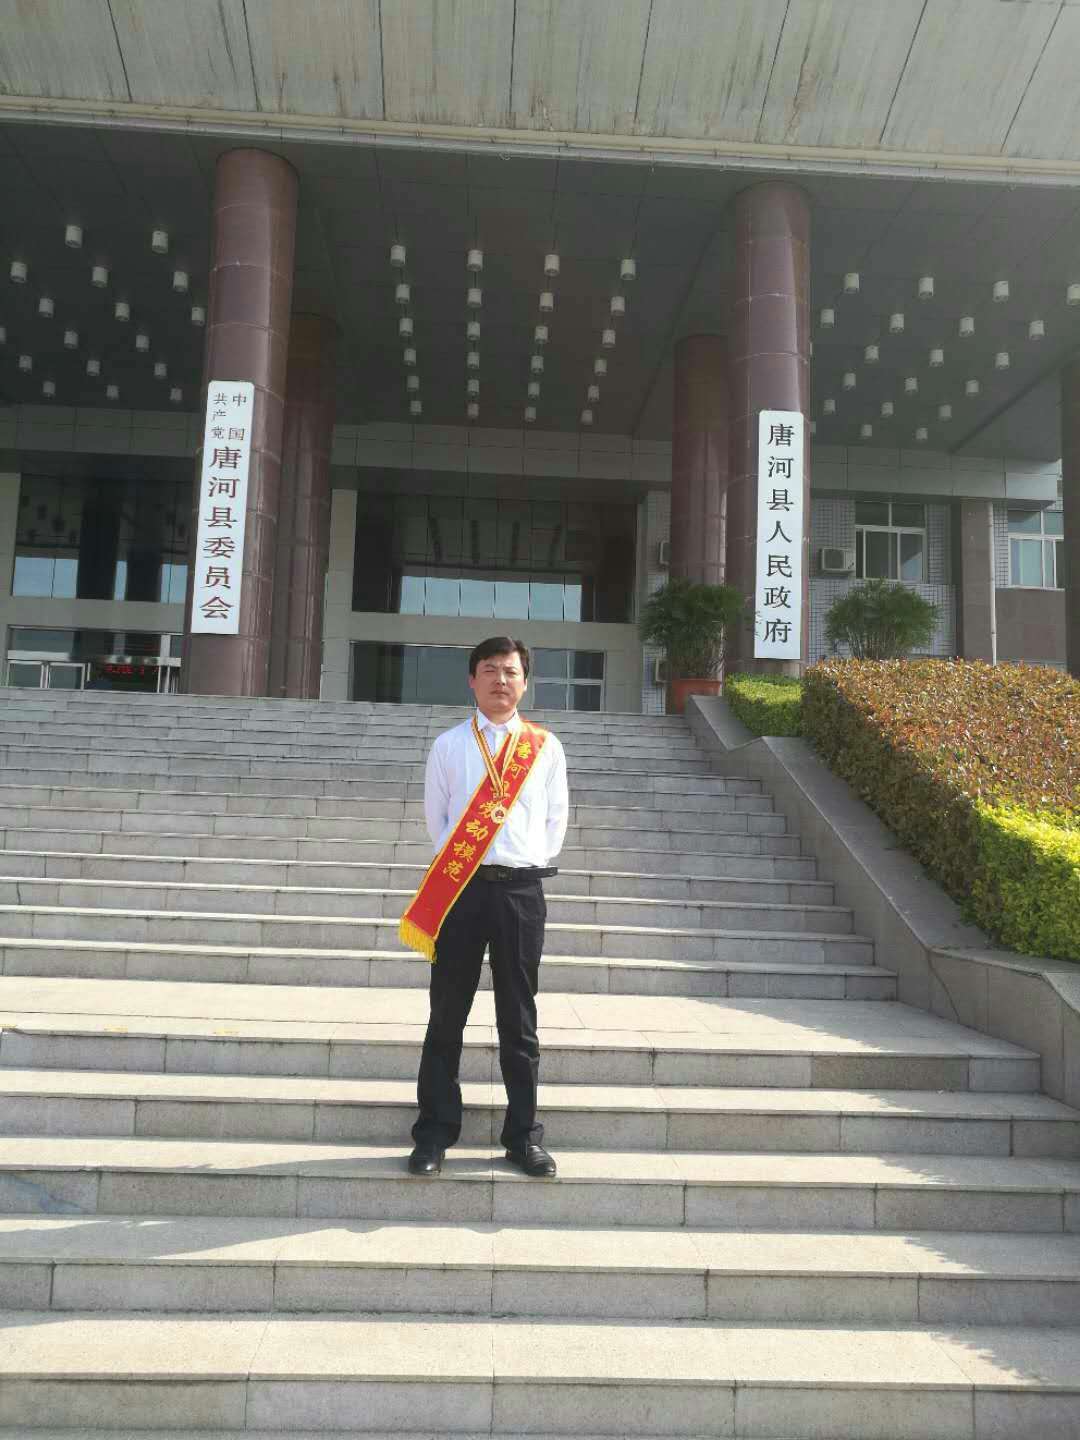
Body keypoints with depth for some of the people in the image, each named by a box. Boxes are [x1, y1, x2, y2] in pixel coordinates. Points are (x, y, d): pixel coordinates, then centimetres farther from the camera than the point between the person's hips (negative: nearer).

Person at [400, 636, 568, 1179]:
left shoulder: (545, 747, 7)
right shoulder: (449, 745, 5)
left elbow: (556, 817, 12)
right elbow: (435, 816, 9)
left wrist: (532, 864, 6)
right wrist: (456, 861, 4)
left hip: (522, 890, 1)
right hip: (459, 887, 0)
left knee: (518, 1018, 9)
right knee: (447, 1013, 6)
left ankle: (524, 1135, 21)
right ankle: (435, 1133, 18)